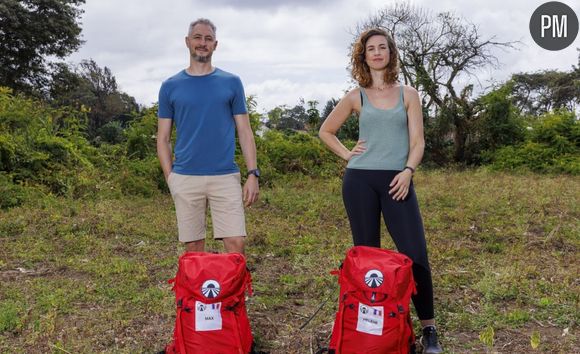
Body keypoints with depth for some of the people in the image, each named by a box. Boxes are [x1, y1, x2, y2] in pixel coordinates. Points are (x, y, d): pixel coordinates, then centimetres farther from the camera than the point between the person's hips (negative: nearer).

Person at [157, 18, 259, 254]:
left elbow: (245, 132, 7)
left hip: (225, 176, 0)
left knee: (236, 244, -6)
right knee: (193, 249, 7)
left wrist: (253, 174, -2)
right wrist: (170, 178, 1)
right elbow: (163, 139, 10)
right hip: (185, 179, 1)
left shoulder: (231, 83, 8)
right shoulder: (171, 86, 9)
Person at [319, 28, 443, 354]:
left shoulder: (408, 94, 9)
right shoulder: (356, 97, 9)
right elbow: (326, 131, 19)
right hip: (360, 181, 1)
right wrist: (346, 154, 5)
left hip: (397, 181, 0)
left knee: (416, 255, -7)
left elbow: (418, 141, 4)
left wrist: (408, 171, -12)